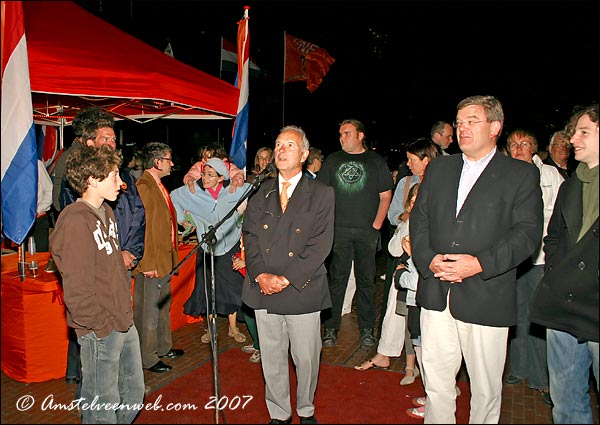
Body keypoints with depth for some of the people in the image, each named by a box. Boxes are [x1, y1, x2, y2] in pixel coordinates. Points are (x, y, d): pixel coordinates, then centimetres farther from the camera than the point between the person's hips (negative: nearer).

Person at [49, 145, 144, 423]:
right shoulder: (75, 220, -19)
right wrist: (102, 326, -15)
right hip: (99, 331, -9)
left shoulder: (106, 212, 11)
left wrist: (126, 310, 14)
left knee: (134, 394, 21)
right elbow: (77, 289, -21)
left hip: (124, 322, 9)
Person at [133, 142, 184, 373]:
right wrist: (148, 263, -23)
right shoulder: (143, 187, -18)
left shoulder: (158, 186, 13)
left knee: (164, 306, 21)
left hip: (163, 259, 10)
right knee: (148, 313, 3)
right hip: (149, 263, -10)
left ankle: (164, 348, 37)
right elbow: (142, 226, -22)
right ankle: (148, 358, 16)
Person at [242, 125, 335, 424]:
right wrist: (261, 275, -10)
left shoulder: (321, 194, -1)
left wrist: (286, 279, -14)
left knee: (306, 358, 10)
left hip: (302, 291, -2)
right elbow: (250, 237, 5)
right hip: (264, 290, 3)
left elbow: (320, 245, -8)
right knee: (271, 359, 13)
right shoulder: (260, 193, 9)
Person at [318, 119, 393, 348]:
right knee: (337, 279, 2)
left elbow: (385, 195, 5)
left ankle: (367, 330, 17)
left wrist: (377, 224, -4)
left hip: (367, 231, 0)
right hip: (338, 230, 1)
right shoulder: (332, 160, 11)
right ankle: (331, 328, 11)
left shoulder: (376, 161, 7)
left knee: (366, 280, 6)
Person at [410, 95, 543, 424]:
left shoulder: (522, 174, 1)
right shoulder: (439, 168, 13)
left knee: (485, 386, 10)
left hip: (485, 298, -3)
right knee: (436, 379, 12)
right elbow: (419, 218, 9)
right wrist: (429, 259, -7)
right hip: (436, 294, 4)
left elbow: (527, 233, -7)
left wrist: (480, 263, -19)